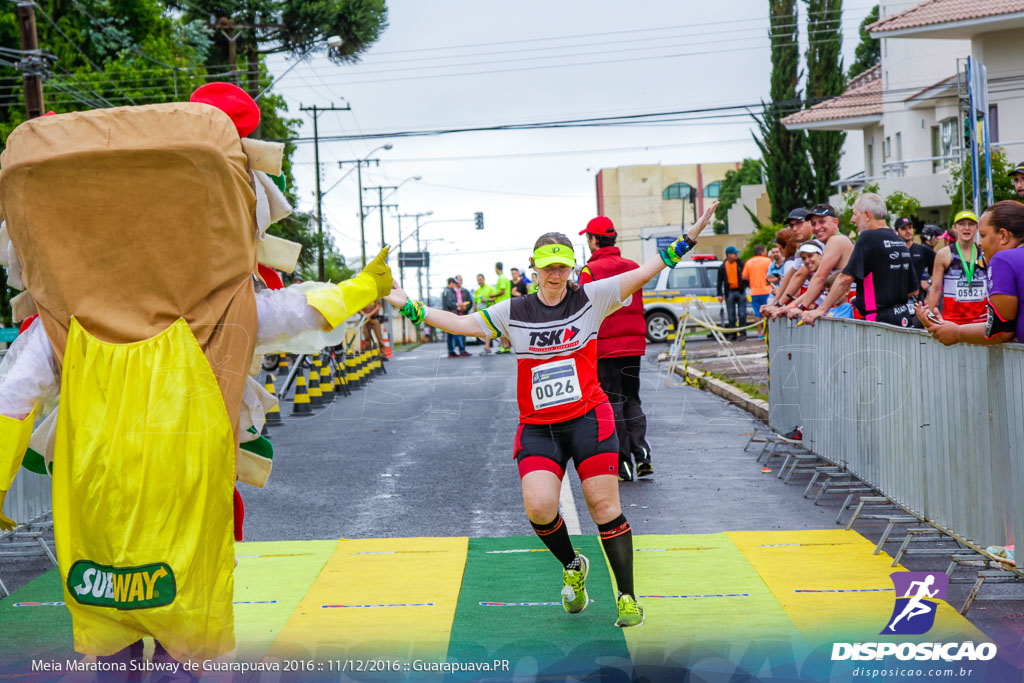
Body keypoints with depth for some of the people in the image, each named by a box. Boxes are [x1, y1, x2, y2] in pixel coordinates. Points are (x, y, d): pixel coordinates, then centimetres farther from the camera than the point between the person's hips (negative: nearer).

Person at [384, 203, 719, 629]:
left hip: (587, 417, -2)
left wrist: (689, 237, -8)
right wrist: (408, 306, 5)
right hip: (537, 428, 2)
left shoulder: (591, 298, 1)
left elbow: (646, 271, -2)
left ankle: (627, 597, 7)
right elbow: (461, 324, 9)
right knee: (539, 508, -15)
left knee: (604, 505, -6)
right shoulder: (513, 313, 6)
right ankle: (572, 566, 15)